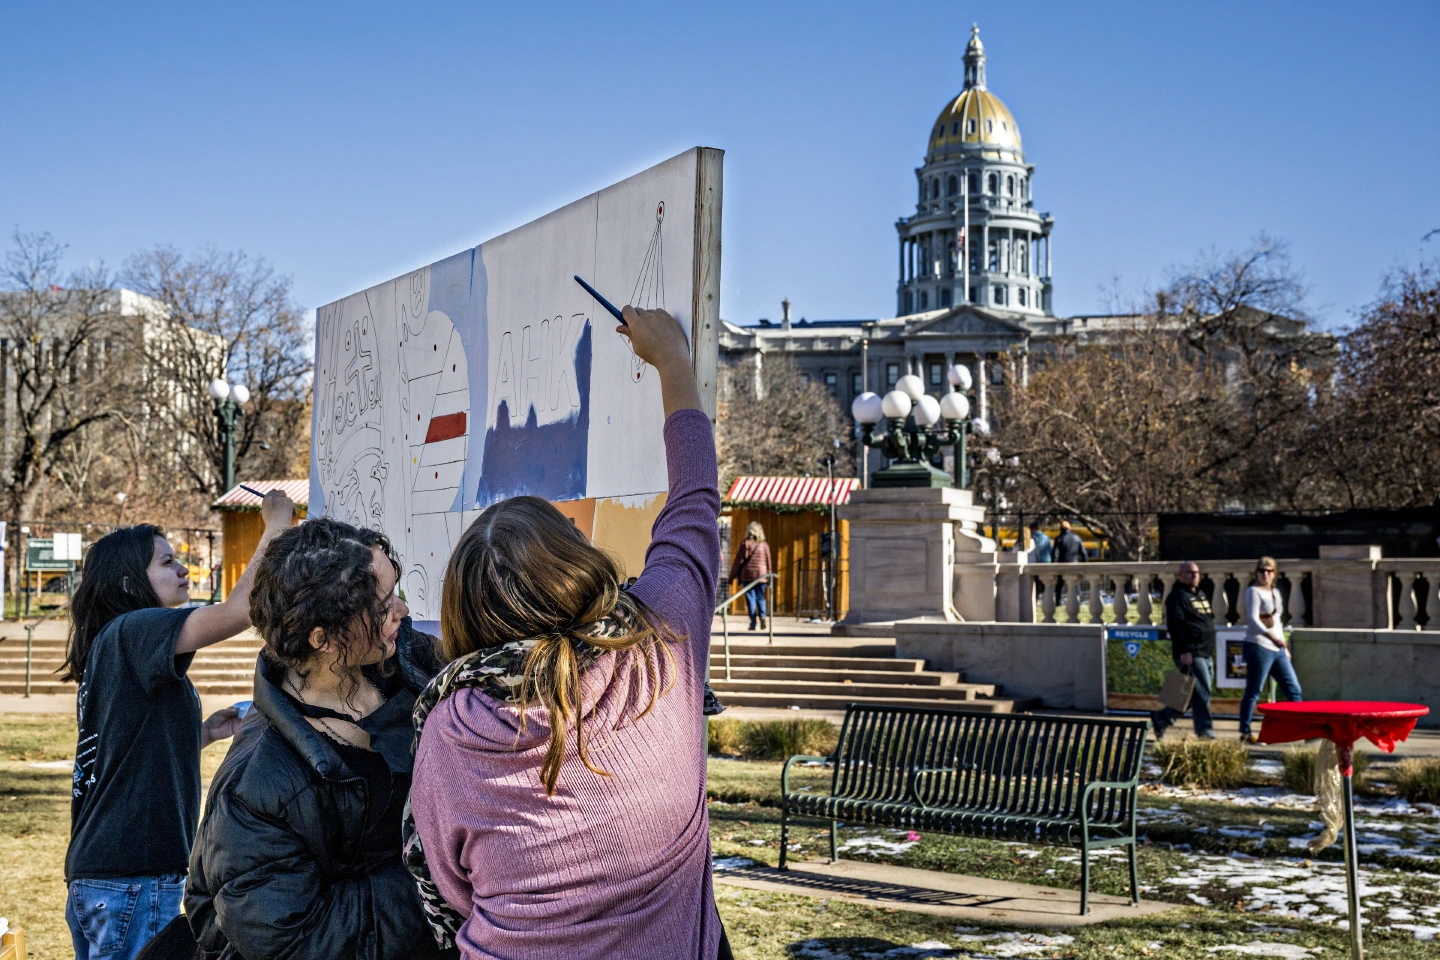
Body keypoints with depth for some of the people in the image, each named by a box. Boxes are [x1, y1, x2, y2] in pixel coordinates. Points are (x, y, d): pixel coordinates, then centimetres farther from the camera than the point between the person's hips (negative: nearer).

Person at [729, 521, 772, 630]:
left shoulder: (745, 543, -4)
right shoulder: (764, 545, 5)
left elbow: (738, 561, -5)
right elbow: (768, 563, 8)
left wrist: (732, 576, 3)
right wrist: (769, 580, 16)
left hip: (747, 575, -2)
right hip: (761, 575, 2)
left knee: (750, 598, 2)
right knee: (760, 597, 11)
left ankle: (753, 622, -4)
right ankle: (762, 615, -13)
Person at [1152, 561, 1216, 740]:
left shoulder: (1200, 595, 22)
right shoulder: (1177, 596, -7)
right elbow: (1175, 625, -17)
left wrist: (1210, 652, 25)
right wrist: (1183, 650, -24)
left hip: (1206, 655, 9)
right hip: (1190, 655, -9)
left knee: (1190, 696, 11)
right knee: (1202, 694, -11)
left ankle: (1160, 718, 22)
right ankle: (1205, 731, -6)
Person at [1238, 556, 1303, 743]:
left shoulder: (1275, 593, 19)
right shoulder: (1254, 591, -5)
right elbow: (1253, 619, -18)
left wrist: (1285, 646, 20)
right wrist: (1271, 636, -31)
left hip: (1277, 649, 8)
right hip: (1259, 647, -8)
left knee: (1294, 689, 6)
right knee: (1253, 692, -5)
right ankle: (1245, 733, 1)